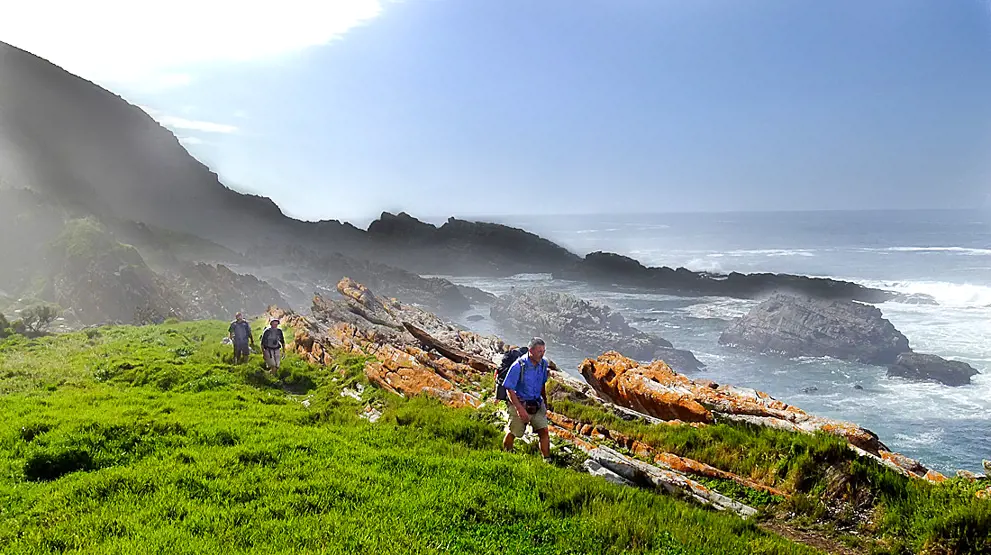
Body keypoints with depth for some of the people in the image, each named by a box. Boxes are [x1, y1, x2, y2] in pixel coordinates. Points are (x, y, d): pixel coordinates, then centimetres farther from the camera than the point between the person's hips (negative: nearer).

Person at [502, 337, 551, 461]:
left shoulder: (543, 363, -3)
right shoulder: (518, 366, -21)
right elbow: (509, 390, -18)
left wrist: (545, 402, 19)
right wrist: (520, 409, -22)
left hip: (537, 404, 4)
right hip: (519, 404, -4)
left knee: (544, 431, -5)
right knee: (512, 433, 8)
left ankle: (547, 460, 6)